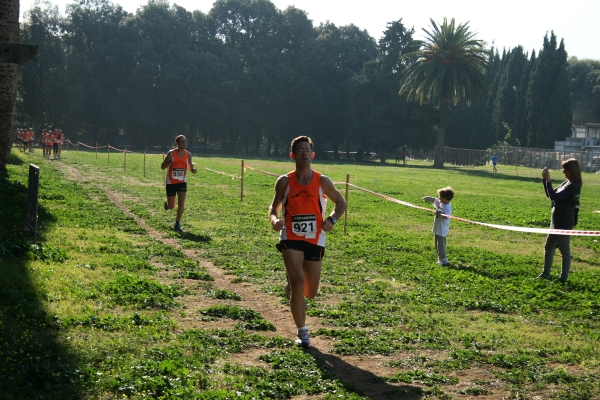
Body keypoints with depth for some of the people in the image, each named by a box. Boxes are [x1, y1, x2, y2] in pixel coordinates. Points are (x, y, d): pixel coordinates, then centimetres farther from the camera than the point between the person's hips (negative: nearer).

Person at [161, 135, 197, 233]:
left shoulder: (188, 154, -2)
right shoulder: (171, 153, -11)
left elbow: (190, 167, 10)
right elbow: (162, 166, -8)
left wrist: (193, 170, -14)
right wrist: (170, 161, -28)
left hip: (182, 182, 2)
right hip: (171, 182, -2)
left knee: (181, 202, -14)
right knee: (171, 207, 6)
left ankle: (177, 224, -3)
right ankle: (167, 203, 44)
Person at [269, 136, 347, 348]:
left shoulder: (322, 182, -1)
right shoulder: (285, 181, -1)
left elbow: (341, 203, 11)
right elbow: (274, 207, 9)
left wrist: (332, 219, -8)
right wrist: (275, 219, -14)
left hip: (315, 241, 2)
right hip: (291, 238, -2)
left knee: (310, 293, 7)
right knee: (298, 283, -19)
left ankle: (292, 279, 44)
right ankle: (302, 331, -4)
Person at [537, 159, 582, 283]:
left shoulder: (573, 186, -19)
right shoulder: (567, 183, 9)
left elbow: (554, 196, -26)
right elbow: (550, 195, 15)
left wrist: (548, 180, -21)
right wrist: (545, 180, 6)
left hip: (564, 223, -10)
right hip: (557, 222, 10)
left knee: (565, 250, 2)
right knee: (548, 247, 17)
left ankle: (564, 277, 12)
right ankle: (546, 274, 27)